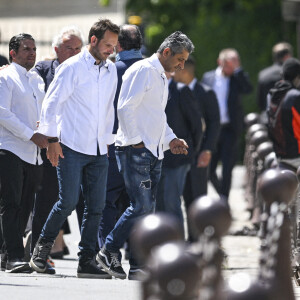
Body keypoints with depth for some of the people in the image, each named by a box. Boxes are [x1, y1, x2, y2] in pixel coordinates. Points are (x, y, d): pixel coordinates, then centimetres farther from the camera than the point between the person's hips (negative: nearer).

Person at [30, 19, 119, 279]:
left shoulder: (111, 70, 13)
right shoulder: (72, 68, -6)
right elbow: (51, 103, -6)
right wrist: (52, 139, -10)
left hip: (98, 150, 6)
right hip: (72, 148, -6)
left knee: (96, 206, 1)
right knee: (68, 201, -11)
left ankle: (87, 261, 5)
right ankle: (42, 247, 8)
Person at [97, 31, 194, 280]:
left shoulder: (162, 78, 21)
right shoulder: (143, 70, -9)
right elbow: (125, 108, -16)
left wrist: (170, 139, 15)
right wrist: (135, 141, -18)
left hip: (154, 152, 9)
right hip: (135, 151, -9)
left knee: (147, 209, 5)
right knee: (141, 206, -14)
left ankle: (138, 263, 5)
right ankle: (109, 251, -3)